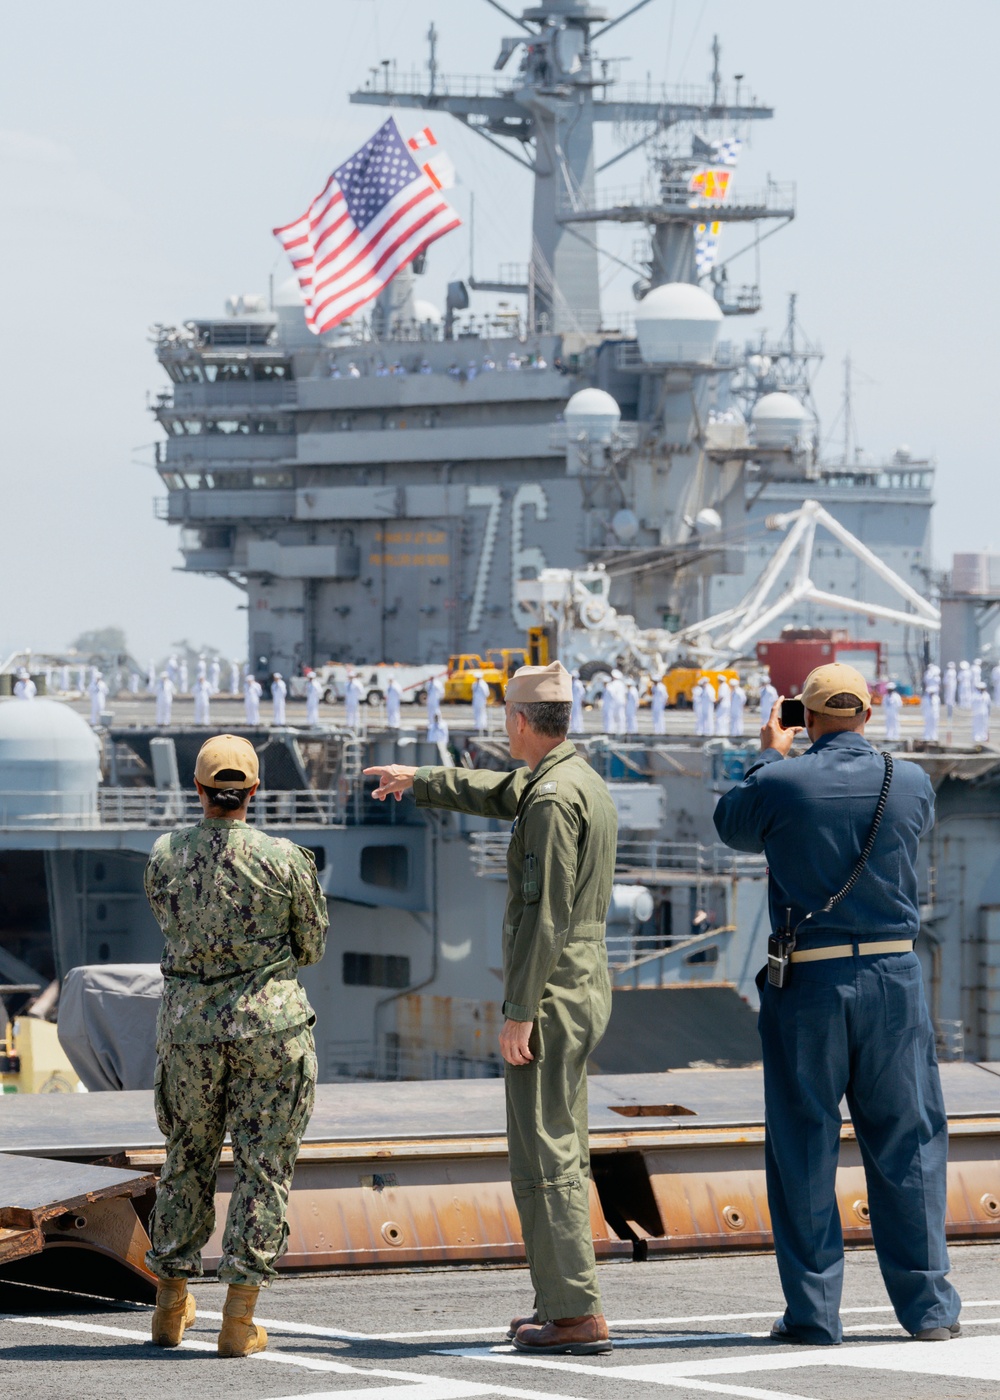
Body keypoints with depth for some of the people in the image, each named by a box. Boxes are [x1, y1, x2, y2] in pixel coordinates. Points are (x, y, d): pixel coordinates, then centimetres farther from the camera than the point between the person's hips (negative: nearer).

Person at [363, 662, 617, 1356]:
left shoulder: (553, 798, -17)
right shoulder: (584, 782, 15)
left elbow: (546, 910, -22)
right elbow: (497, 793, 35)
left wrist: (520, 1009, -21)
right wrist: (421, 780, 48)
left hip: (551, 995, -10)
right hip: (586, 990, 10)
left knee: (545, 1157, -10)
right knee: (562, 1154, 14)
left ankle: (577, 1313, -13)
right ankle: (566, 1302, 17)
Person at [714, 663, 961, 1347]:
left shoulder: (782, 785, -8)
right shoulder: (910, 782, -1)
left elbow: (731, 824, 12)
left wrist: (771, 756, 24)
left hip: (807, 983, -2)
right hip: (893, 975, 2)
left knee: (804, 1149, 5)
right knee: (907, 1142, 9)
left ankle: (813, 1310, 5)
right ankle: (927, 1305, 10)